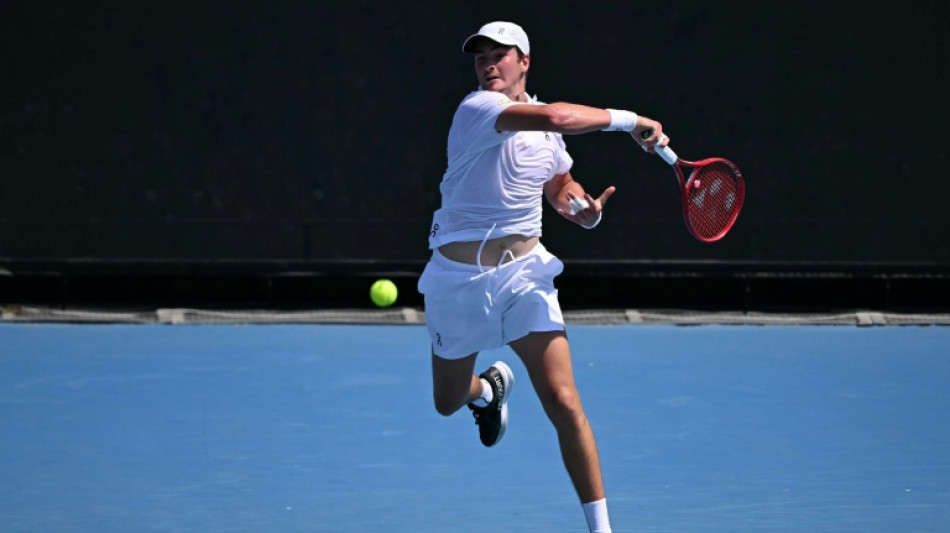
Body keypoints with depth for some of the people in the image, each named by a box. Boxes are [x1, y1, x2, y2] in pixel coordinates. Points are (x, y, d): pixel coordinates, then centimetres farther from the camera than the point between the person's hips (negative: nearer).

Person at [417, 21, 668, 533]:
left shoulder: (544, 126, 6)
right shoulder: (476, 109, -16)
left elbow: (561, 188, 24)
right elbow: (557, 117, -34)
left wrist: (585, 210, 1)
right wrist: (626, 120, -25)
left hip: (523, 270, 2)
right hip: (458, 275, -2)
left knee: (564, 404, -13)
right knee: (447, 403, 17)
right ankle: (491, 386, 54)